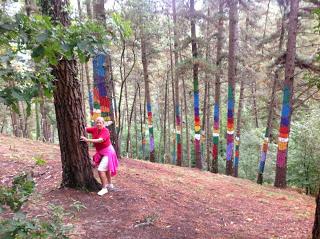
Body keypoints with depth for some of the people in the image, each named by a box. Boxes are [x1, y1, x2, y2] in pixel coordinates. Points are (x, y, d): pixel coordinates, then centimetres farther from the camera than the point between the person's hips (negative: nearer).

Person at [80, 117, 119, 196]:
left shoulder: (105, 131, -24)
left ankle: (104, 188, -2)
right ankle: (110, 184, 43)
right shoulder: (94, 129, -5)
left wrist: (87, 140, -40)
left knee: (101, 169, -17)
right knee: (106, 169, 23)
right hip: (100, 152, 8)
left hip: (107, 152, -8)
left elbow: (100, 140, -37)